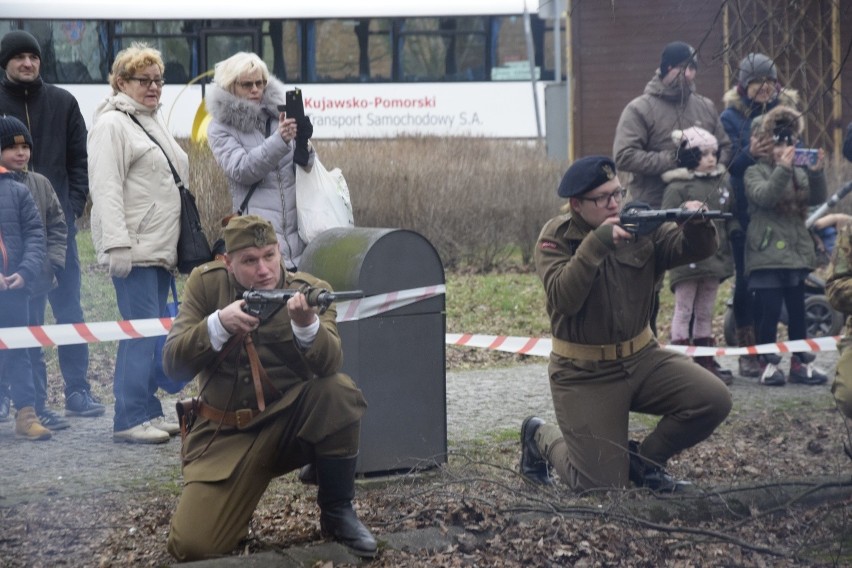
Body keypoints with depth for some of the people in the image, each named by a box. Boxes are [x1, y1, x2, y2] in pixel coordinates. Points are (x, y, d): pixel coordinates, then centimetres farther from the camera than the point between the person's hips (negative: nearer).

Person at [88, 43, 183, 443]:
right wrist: (116, 244, -25)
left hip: (160, 247, 9)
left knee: (153, 335, 10)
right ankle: (129, 421, -9)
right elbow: (106, 188, -17)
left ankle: (149, 413, 15)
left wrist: (181, 244, 26)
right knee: (141, 333, -11)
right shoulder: (112, 124, -9)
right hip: (135, 250, -9)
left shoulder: (153, 122, 20)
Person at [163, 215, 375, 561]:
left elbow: (328, 366, -23)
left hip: (292, 423, 0)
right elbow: (173, 365, -11)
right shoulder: (206, 284, -3)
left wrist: (306, 324, -44)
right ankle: (233, 501, 19)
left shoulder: (310, 291, -6)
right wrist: (219, 324, -27)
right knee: (191, 545, -18)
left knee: (339, 391, -31)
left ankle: (337, 512, -11)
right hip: (226, 433, 0)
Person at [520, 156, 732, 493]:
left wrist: (696, 226, -33)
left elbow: (696, 249, -11)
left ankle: (643, 460, 9)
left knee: (714, 400, -16)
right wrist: (596, 243, -34)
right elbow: (563, 298, -26)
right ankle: (541, 438, 23)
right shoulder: (556, 238, -10)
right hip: (585, 375, -4)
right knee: (602, 486, -10)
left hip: (641, 358, 4)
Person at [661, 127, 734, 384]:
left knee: (705, 312, 13)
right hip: (688, 260, -6)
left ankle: (706, 360, 19)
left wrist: (726, 254, 15)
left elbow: (728, 219, 18)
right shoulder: (677, 186, -9)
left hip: (713, 260, 6)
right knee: (684, 311, 0)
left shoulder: (720, 184, 12)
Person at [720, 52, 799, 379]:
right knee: (746, 278, -1)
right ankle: (747, 350, 5)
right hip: (745, 211, -3)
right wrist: (750, 154, -28)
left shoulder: (786, 110, 10)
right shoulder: (731, 117, 1)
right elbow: (730, 164, -7)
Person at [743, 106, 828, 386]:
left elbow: (817, 199, 1)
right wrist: (782, 169, -29)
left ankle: (800, 363, 14)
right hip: (766, 254, -5)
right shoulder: (755, 172, 0)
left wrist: (816, 173, -16)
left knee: (797, 310, 8)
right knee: (769, 310, -7)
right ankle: (767, 363, 1)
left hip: (796, 252, 5)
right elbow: (764, 196, -19)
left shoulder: (798, 173, 13)